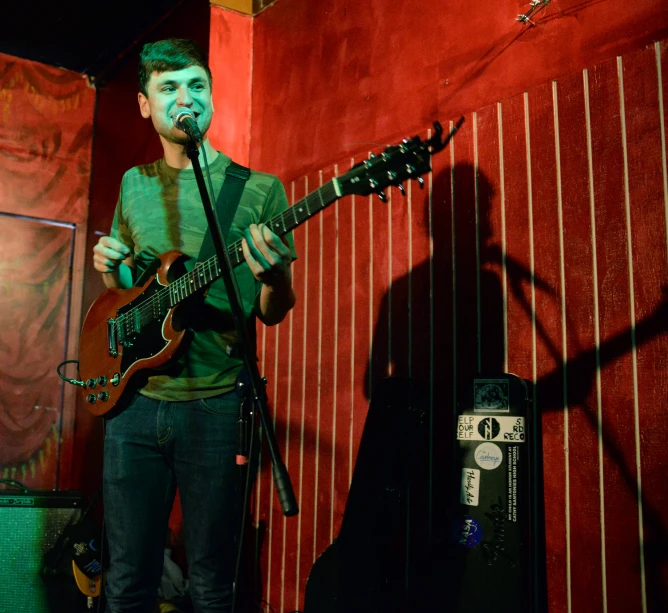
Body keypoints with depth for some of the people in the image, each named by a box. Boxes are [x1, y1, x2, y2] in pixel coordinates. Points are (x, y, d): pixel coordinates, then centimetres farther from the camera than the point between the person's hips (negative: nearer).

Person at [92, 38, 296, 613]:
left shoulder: (259, 189, 1)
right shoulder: (135, 184, 12)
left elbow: (272, 314, 3)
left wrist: (273, 277, -20)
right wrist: (110, 269, 0)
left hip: (217, 405, -3)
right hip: (135, 399, 3)